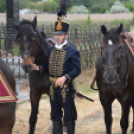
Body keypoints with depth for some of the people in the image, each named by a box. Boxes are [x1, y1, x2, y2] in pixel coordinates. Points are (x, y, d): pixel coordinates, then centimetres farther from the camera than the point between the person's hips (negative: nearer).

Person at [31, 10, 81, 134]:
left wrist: (65, 78, -27)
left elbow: (76, 70, -15)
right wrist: (38, 68, -5)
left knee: (69, 114, 4)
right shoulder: (51, 50, 9)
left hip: (65, 87, -6)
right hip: (52, 87, 6)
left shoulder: (72, 51, -10)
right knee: (55, 114, 13)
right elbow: (48, 66, 15)